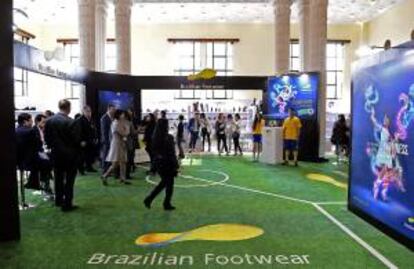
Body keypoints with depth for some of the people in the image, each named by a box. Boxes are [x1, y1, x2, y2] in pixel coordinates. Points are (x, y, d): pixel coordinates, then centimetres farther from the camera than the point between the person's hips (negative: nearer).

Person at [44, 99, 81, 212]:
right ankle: (67, 204, 6)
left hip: (56, 154, 6)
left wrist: (53, 146, 16)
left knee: (58, 178, 19)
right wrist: (79, 145, 3)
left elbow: (46, 138, 3)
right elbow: (76, 139, -17)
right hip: (69, 154, -6)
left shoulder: (49, 120, -1)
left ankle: (58, 200, 31)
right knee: (69, 180, 2)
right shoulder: (70, 122, -19)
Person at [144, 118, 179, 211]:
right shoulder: (168, 138, -18)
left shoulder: (155, 138, 0)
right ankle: (167, 204, 18)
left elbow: (154, 151, 7)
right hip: (168, 163, -6)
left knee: (164, 182, 21)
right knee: (169, 184, 9)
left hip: (158, 162, 7)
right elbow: (171, 153, -16)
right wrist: (176, 165, -8)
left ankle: (149, 199, 17)